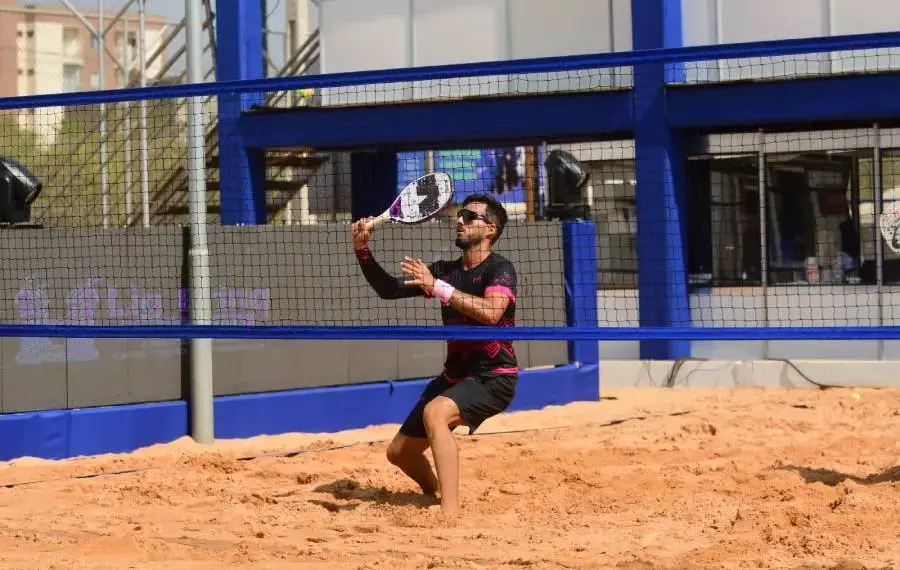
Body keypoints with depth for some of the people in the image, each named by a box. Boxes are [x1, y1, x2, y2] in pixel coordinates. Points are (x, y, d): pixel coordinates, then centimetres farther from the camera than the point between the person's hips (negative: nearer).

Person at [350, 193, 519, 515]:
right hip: (455, 376, 8)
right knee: (400, 452, 11)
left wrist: (438, 287, -35)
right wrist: (362, 250, -6)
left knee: (435, 412, -36)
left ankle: (450, 513, -40)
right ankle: (438, 496, 41)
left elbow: (491, 312, -32)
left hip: (494, 377, -8)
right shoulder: (446, 270, 9)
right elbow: (388, 289, 9)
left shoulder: (499, 269, -12)